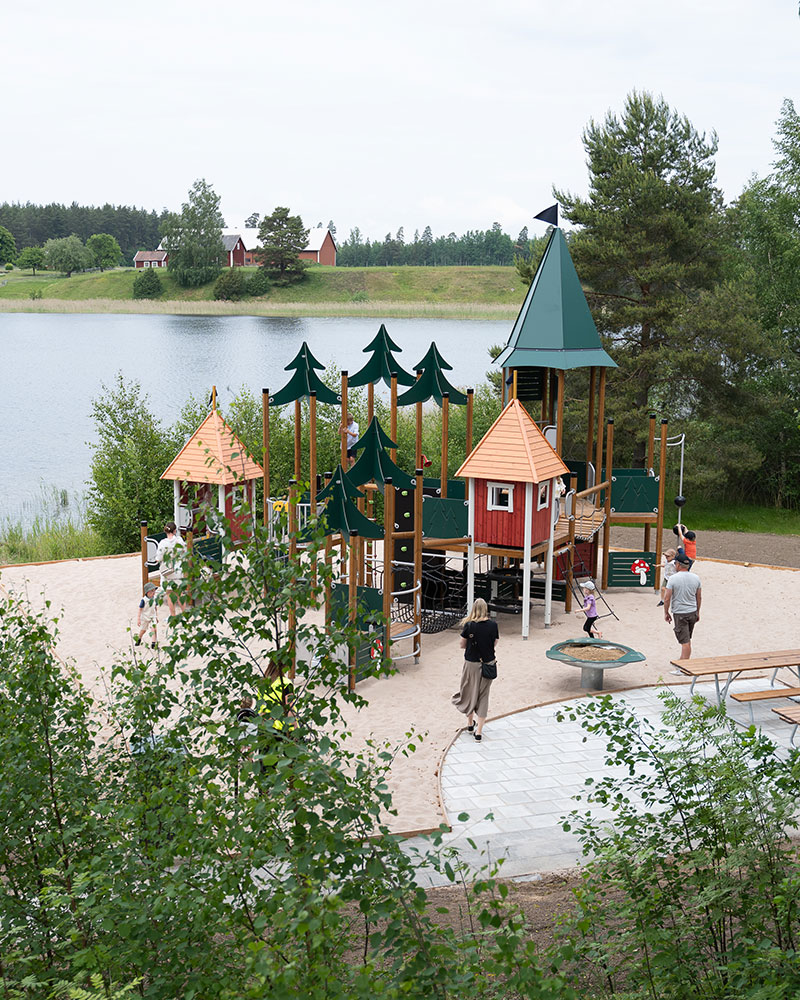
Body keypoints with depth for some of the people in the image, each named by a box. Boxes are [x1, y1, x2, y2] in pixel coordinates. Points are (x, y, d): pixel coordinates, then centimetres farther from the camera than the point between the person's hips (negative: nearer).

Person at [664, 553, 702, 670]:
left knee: (685, 641, -5)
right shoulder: (696, 578, 2)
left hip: (680, 613, -5)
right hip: (692, 612, 5)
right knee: (687, 639, 19)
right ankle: (682, 661, 31)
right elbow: (699, 597, 10)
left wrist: (666, 613, -1)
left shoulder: (673, 578, -14)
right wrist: (697, 612, 20)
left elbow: (667, 598, -13)